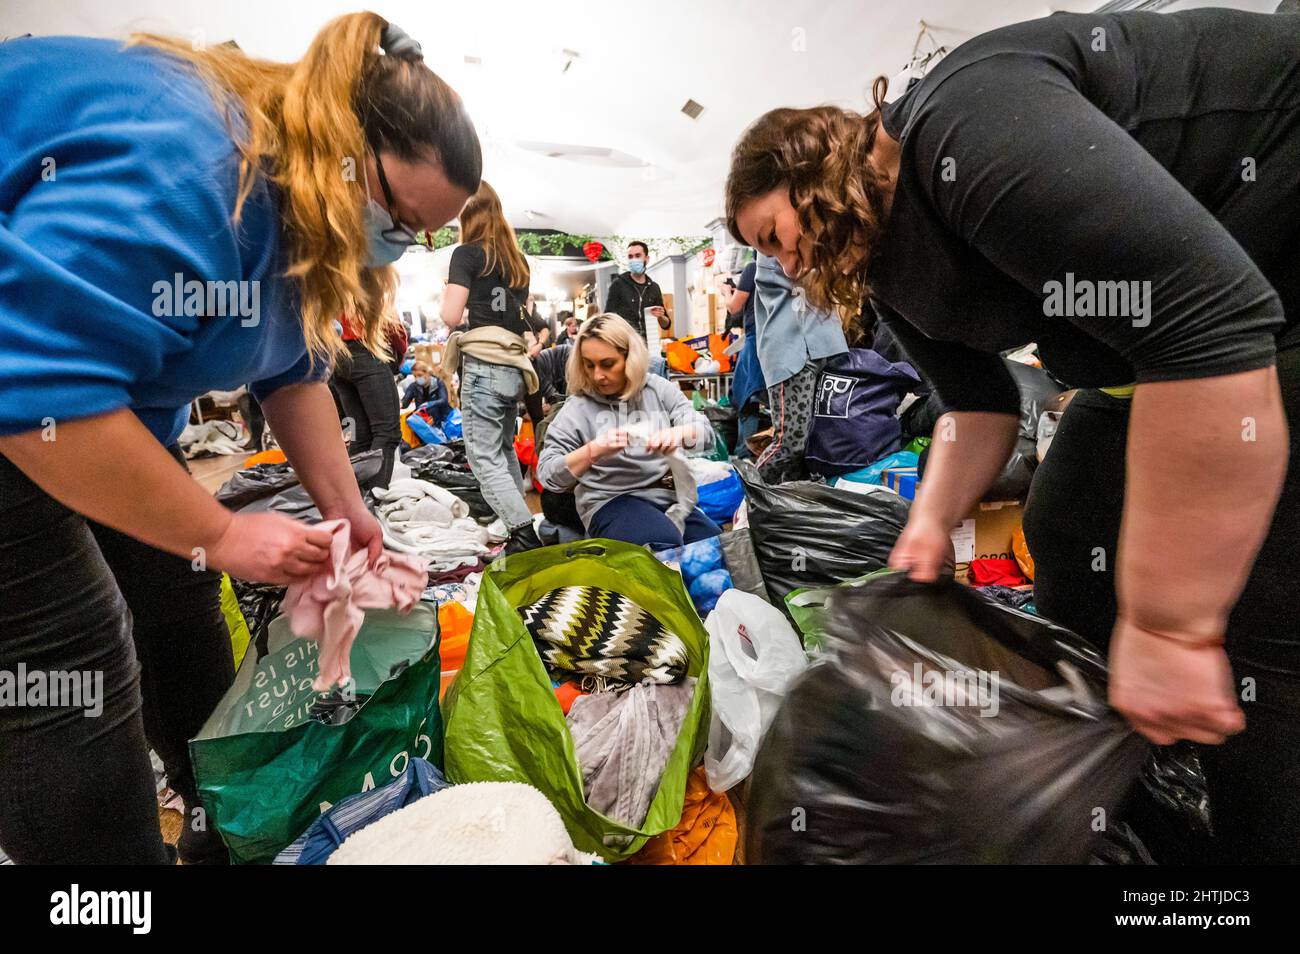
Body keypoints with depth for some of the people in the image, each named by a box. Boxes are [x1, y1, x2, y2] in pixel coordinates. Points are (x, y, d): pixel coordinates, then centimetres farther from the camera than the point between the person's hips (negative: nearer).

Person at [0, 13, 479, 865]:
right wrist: (220, 534, -28)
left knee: (180, 597, 14)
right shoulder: (176, 165, -32)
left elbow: (291, 370, 2)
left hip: (100, 404, 9)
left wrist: (345, 507, -5)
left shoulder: (302, 207, -2)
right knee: (74, 685, -7)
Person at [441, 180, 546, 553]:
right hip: (515, 366, 7)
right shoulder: (518, 259, 16)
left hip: (483, 365, -7)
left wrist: (454, 307, 11)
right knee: (504, 450, 18)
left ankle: (525, 534, -9)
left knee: (485, 458, -3)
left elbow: (451, 316, -10)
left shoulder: (467, 253, -3)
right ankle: (519, 526, 21)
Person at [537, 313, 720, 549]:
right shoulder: (577, 407, -1)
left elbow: (706, 432, 1)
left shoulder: (659, 389, 6)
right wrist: (593, 450, -24)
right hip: (610, 501, -3)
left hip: (667, 494, 4)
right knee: (665, 546, -30)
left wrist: (678, 433, -23)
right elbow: (548, 474, -6)